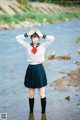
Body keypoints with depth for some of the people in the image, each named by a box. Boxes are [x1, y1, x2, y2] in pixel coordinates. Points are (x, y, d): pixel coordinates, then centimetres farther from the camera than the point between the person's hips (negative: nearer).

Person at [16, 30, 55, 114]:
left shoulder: (43, 46, -1)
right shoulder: (28, 46, 3)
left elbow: (52, 38, -11)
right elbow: (18, 38, 2)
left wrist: (42, 36, -6)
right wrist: (27, 34, -3)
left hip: (40, 69, -2)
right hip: (30, 70, 2)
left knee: (42, 95, 4)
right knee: (31, 95, 12)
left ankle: (43, 113, 17)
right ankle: (31, 112, 26)